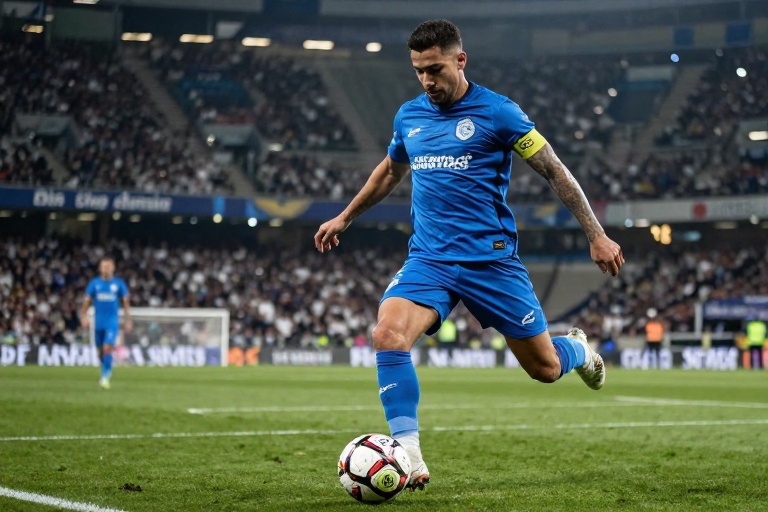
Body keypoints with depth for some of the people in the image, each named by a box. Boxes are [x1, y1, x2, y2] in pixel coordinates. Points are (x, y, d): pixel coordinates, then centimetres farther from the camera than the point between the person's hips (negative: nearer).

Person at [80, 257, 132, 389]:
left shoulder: (119, 284, 0)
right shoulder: (94, 283, 2)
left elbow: (125, 302, 9)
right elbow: (87, 301, 6)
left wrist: (127, 320, 7)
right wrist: (83, 317, -6)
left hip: (112, 322, -2)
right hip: (98, 322, 2)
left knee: (107, 348, -18)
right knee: (101, 351, 10)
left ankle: (105, 376, -10)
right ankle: (107, 371, 35)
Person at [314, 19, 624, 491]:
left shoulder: (496, 111, -6)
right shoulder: (409, 116, 9)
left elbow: (555, 172, -1)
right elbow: (390, 171, 29)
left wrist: (596, 235, -4)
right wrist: (345, 218, 37)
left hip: (492, 259, -3)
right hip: (428, 260, 3)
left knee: (545, 369, 5)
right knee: (388, 333, -25)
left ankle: (580, 350, 44)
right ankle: (409, 457, -18)